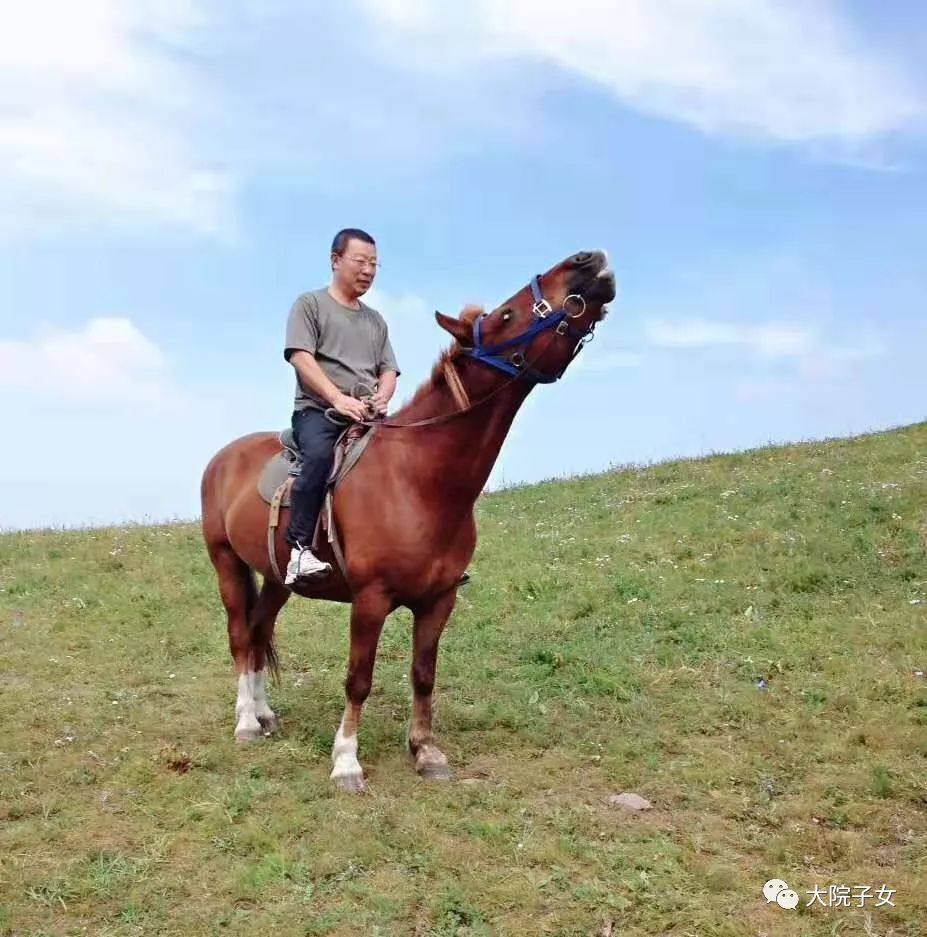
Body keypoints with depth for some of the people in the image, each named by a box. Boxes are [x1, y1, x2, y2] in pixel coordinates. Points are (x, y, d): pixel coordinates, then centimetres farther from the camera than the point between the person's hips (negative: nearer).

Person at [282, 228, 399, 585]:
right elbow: (301, 357, -6)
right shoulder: (310, 304, 7)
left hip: (368, 415, 6)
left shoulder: (376, 320, 25)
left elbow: (388, 371, 19)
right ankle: (300, 550, -37)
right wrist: (338, 398, -19)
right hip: (318, 409, -5)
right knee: (320, 453, -37)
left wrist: (381, 398, -5)